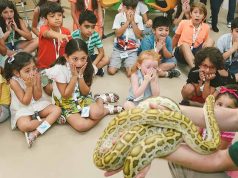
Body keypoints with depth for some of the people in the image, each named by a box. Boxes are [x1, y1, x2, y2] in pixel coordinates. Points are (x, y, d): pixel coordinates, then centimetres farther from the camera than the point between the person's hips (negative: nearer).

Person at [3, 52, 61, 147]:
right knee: (23, 125, -35)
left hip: (38, 104, 4)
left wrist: (35, 84, -25)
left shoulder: (36, 76, -11)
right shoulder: (14, 81, -19)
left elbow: (37, 97, -9)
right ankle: (50, 120, -15)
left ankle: (36, 133, -26)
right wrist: (29, 86, -27)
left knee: (57, 110, -16)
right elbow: (25, 102, -17)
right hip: (22, 109, -4)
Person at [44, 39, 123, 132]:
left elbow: (85, 93, -9)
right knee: (81, 126, -25)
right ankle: (107, 110, -3)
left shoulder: (86, 67, -12)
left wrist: (80, 75, -24)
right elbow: (66, 95, -19)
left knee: (96, 113, -27)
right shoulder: (60, 69, -24)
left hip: (82, 98, 2)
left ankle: (100, 99, 7)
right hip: (66, 103, -2)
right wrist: (74, 76, -26)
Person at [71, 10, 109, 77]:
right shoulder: (74, 35, -25)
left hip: (90, 57, 2)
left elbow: (101, 52, -11)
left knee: (106, 59, -19)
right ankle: (96, 70, -20)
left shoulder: (95, 35, -18)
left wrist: (93, 65, -27)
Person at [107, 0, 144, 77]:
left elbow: (139, 35, -8)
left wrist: (132, 21, -14)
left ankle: (126, 63, 15)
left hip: (132, 51, 0)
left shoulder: (138, 18, -1)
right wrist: (128, 21, -15)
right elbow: (118, 34, -12)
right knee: (111, 71, -13)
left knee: (130, 73, -19)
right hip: (118, 49, 0)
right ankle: (120, 62, 18)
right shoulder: (119, 16, -3)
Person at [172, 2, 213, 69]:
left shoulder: (206, 27, 1)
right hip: (182, 51, -2)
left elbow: (205, 42, 14)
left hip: (196, 52, 2)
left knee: (210, 41, -16)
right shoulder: (183, 23, -4)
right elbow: (176, 37, 8)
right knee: (185, 45, -35)